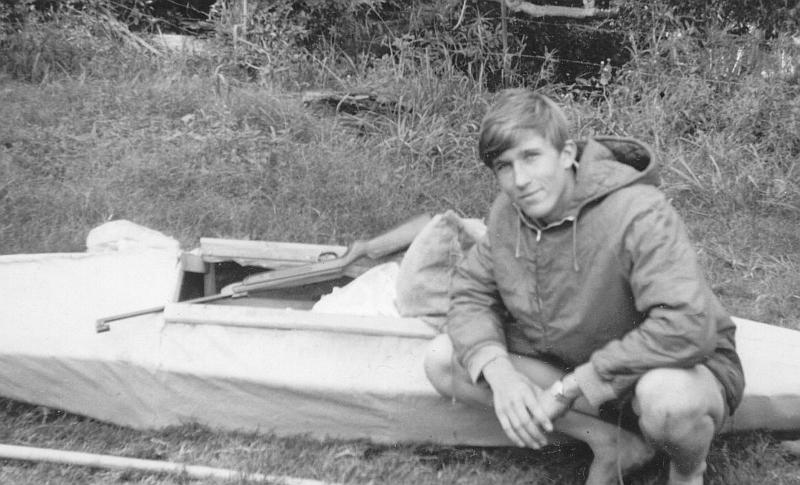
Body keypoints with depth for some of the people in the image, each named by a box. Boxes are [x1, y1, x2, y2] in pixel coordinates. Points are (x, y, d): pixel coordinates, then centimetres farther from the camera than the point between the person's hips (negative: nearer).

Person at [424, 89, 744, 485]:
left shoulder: (638, 213, -29)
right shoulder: (507, 213, -8)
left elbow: (686, 327, -38)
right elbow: (470, 293, -2)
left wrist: (568, 389, -32)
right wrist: (499, 373, -24)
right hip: (571, 361, 6)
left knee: (667, 397, -44)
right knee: (443, 359, -10)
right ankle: (610, 441, -5)